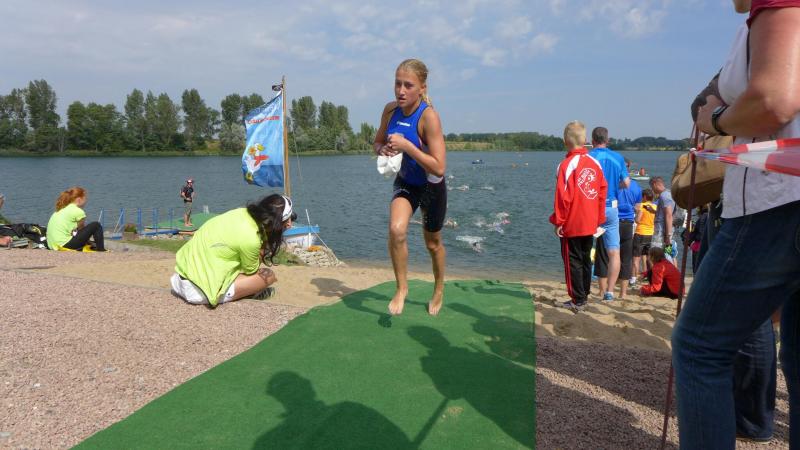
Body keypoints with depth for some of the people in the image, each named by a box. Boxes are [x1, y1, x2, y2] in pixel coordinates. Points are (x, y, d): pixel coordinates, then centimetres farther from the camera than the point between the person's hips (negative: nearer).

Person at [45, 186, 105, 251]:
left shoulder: (60, 210, 16)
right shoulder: (78, 211, -9)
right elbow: (81, 229, 5)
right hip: (64, 244, -9)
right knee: (96, 226, -3)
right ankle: (101, 251, 2)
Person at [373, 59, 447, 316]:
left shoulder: (429, 116, -28)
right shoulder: (390, 110, -11)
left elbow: (439, 168, -31)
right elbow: (377, 142, 7)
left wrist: (405, 145, -36)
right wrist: (382, 150, -17)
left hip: (431, 187, -3)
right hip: (405, 183, 3)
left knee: (433, 243, 14)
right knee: (396, 229, -24)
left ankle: (439, 291, 42)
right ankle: (401, 288, -2)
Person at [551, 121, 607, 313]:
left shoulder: (567, 164, -16)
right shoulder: (595, 163, 3)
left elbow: (563, 197, -17)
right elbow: (603, 191, 7)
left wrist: (558, 221, -8)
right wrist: (599, 219, 14)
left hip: (572, 225, -6)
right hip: (590, 224, 6)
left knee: (573, 261, 2)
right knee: (586, 259, 16)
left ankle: (578, 300, 5)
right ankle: (584, 295, 25)